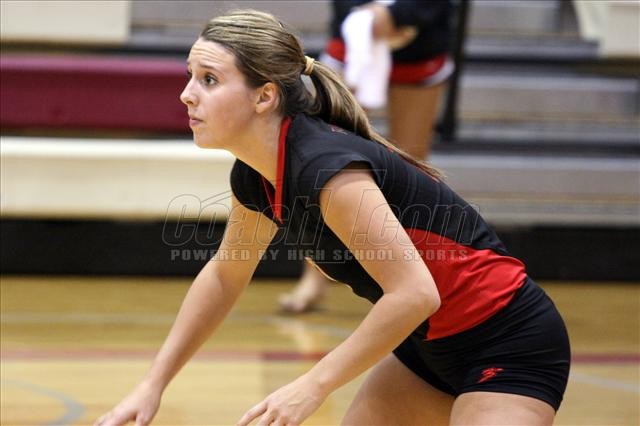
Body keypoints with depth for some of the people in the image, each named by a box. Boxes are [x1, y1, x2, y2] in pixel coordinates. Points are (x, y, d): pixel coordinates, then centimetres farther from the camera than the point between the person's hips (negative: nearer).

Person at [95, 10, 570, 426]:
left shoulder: (325, 167, -28)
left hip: (511, 346, -9)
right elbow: (223, 276, 17)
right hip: (429, 344, 10)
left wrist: (314, 384, -27)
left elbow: (413, 292, -32)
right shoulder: (255, 177, -1)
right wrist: (153, 384, 12)